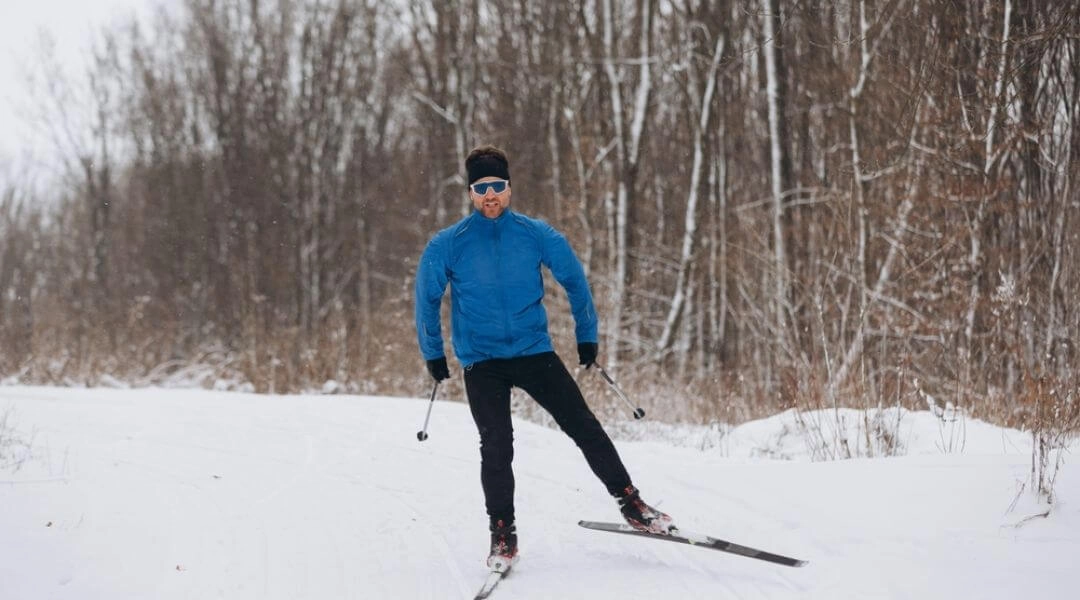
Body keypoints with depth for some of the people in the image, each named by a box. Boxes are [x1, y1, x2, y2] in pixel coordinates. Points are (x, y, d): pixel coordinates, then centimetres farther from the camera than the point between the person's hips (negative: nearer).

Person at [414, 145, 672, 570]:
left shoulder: (537, 235, -2)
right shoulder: (448, 245, -5)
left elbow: (574, 281, 10)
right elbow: (427, 299, 8)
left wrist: (587, 337, 13)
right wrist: (433, 354, 11)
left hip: (534, 352, 1)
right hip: (481, 362, -1)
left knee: (584, 427, -2)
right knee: (496, 447, -11)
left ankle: (630, 502, 9)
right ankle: (502, 532, 3)